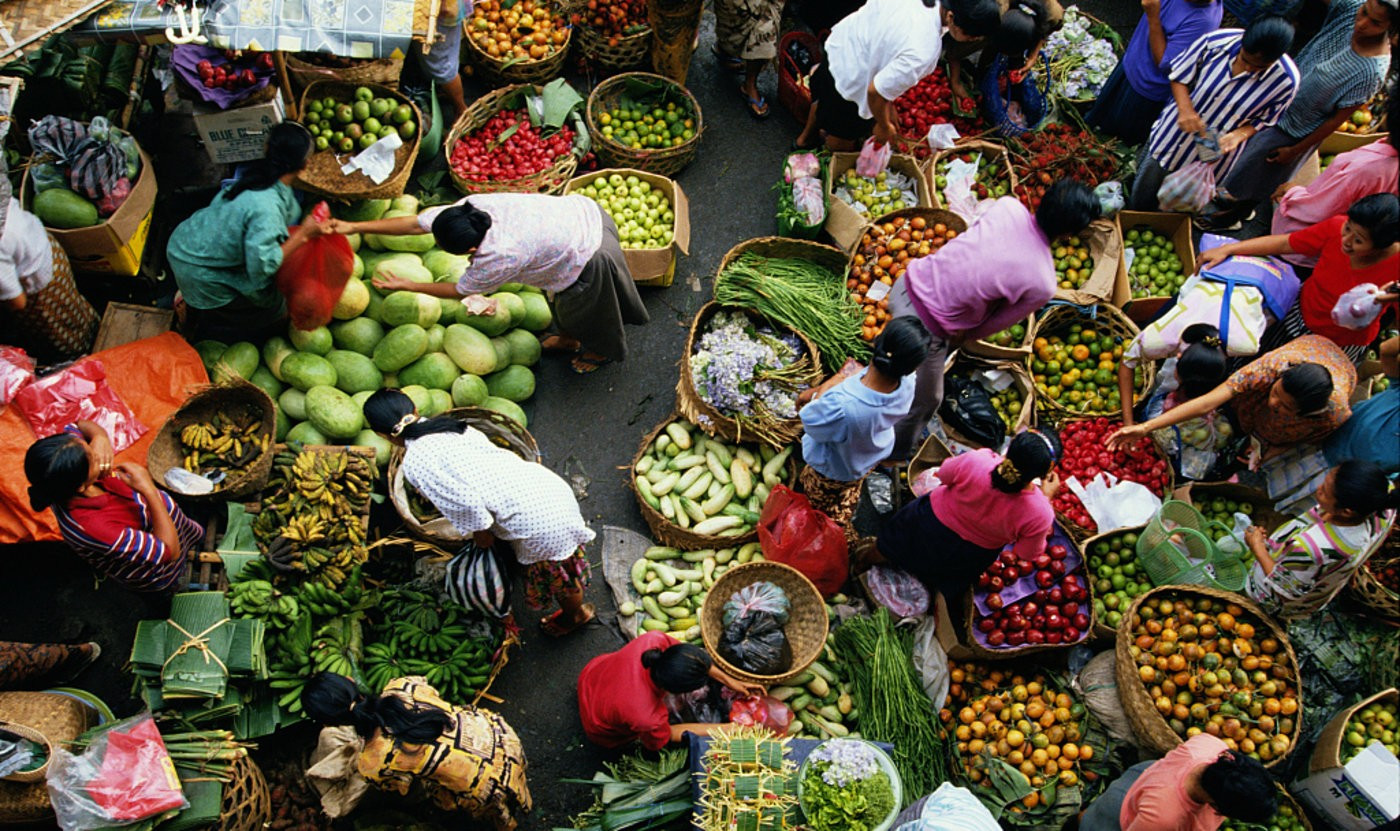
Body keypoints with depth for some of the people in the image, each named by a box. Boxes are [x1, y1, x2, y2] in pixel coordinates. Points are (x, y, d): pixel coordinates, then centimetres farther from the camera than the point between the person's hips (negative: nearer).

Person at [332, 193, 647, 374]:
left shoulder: (500, 258, -35)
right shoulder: (472, 206, -18)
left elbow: (460, 291, -16)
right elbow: (417, 223, -9)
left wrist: (408, 286, -5)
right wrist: (354, 227, -9)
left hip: (590, 253, -6)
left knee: (580, 308, 24)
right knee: (567, 302, 32)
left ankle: (600, 351, 53)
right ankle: (571, 338, 60)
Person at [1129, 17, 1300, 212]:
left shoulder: (1286, 80, -23)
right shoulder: (1215, 41, -22)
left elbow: (1265, 121, -5)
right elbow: (1178, 76, -7)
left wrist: (1238, 135, -25)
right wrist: (1185, 108, -25)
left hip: (1210, 159, -1)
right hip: (1171, 137, 2)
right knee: (1139, 203, 17)